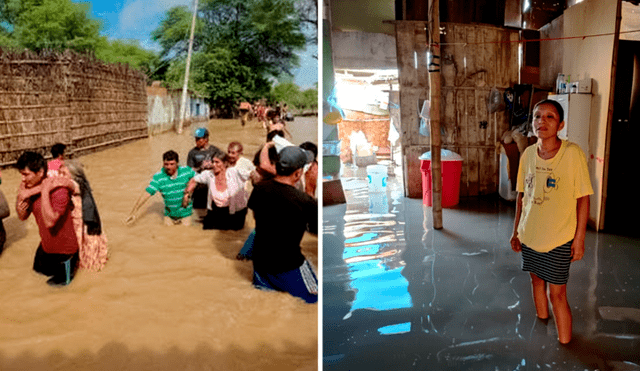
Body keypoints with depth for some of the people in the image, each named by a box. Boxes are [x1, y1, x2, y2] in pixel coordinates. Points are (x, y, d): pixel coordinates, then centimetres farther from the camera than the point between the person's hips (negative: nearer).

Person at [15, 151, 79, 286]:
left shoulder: (59, 190, -32)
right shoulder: (30, 188, -8)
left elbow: (50, 222, -41)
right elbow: (22, 216, -1)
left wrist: (45, 191, -41)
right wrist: (21, 196, -20)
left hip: (63, 249, -8)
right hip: (46, 245, 8)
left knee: (60, 282, 13)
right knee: (39, 270, 30)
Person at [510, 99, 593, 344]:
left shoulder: (572, 153, -15)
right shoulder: (528, 154, -2)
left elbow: (583, 198, -10)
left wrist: (579, 238, -10)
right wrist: (516, 231, 10)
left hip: (559, 239, -4)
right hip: (530, 235, 4)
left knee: (557, 293, 4)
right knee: (536, 279, 20)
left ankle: (564, 344, 24)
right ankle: (541, 320, 42)